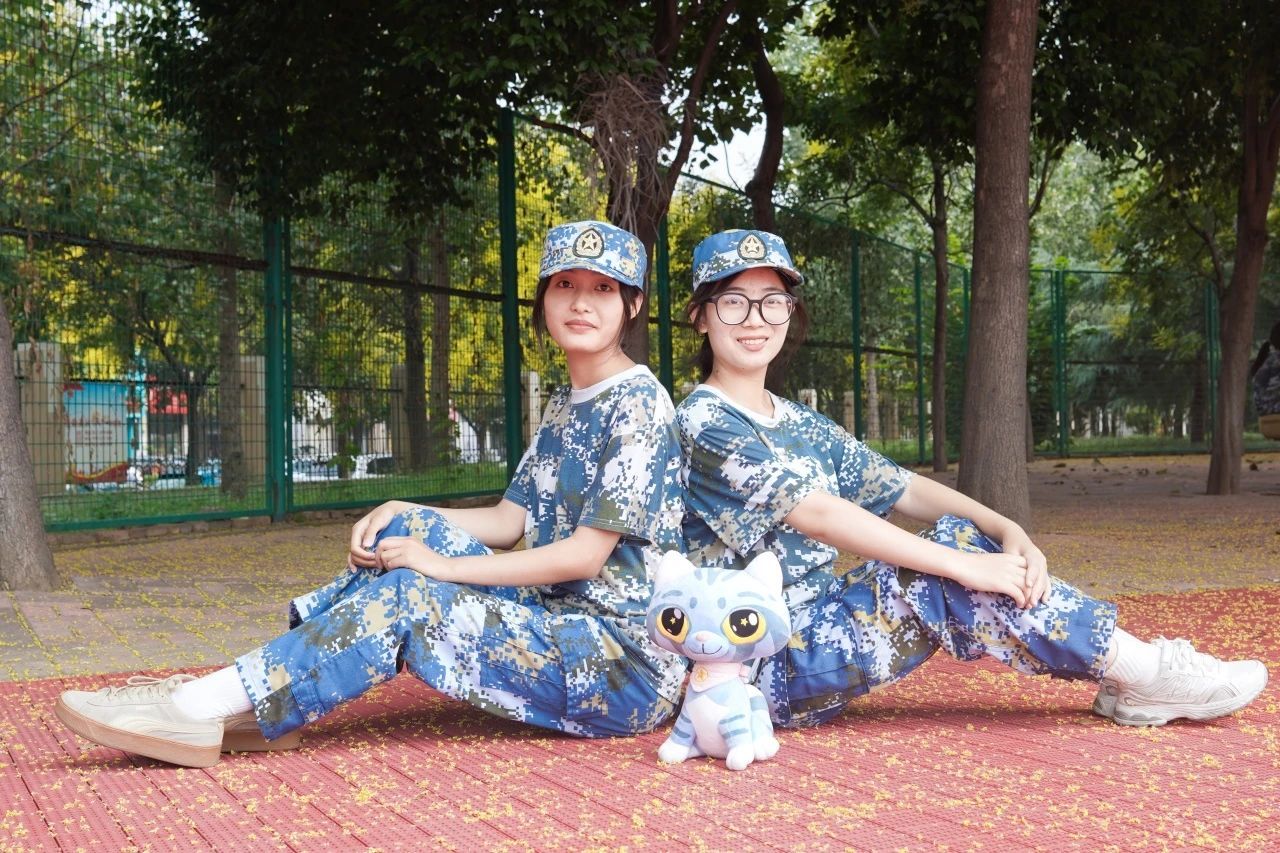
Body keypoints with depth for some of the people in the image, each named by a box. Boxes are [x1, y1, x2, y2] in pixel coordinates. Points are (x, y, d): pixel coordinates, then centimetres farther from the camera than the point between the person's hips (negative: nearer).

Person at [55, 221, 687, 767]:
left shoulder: (638, 404, -12)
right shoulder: (563, 407, 16)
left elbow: (586, 555, -17)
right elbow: (510, 520, 15)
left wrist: (442, 566, -15)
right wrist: (403, 516, -1)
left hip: (629, 665, -8)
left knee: (408, 598, -23)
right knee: (414, 529, -5)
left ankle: (203, 709, -21)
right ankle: (248, 705, -13)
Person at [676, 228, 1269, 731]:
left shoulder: (799, 426, 15)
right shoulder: (705, 423, -12)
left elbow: (903, 489, 8)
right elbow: (819, 515, -22)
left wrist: (1007, 531, -11)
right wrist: (964, 564, -25)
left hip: (817, 631, 7)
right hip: (766, 669, -7)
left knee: (959, 538, -9)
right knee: (950, 567, -20)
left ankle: (1131, 671, -11)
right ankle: (1143, 674, -13)